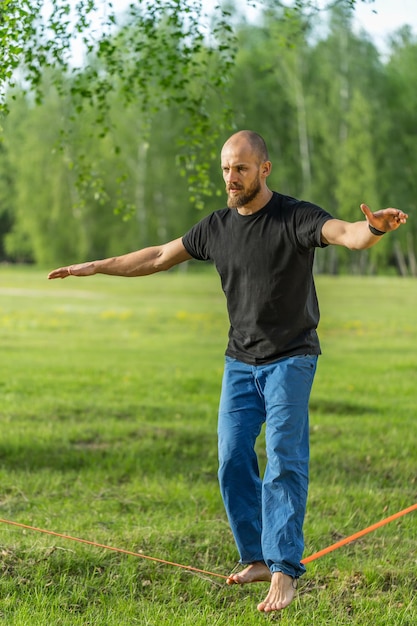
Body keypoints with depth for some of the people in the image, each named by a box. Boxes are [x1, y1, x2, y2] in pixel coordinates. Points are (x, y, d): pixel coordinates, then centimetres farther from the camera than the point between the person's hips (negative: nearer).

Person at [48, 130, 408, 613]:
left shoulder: (295, 217, -12)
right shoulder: (216, 227, 6)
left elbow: (347, 235, -30)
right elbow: (161, 256, 18)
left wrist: (374, 228, -54)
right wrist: (97, 267, 19)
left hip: (290, 360, -6)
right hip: (240, 361, 6)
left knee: (283, 461, -13)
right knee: (233, 461, 1)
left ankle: (285, 571, -14)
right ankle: (257, 559, 13)